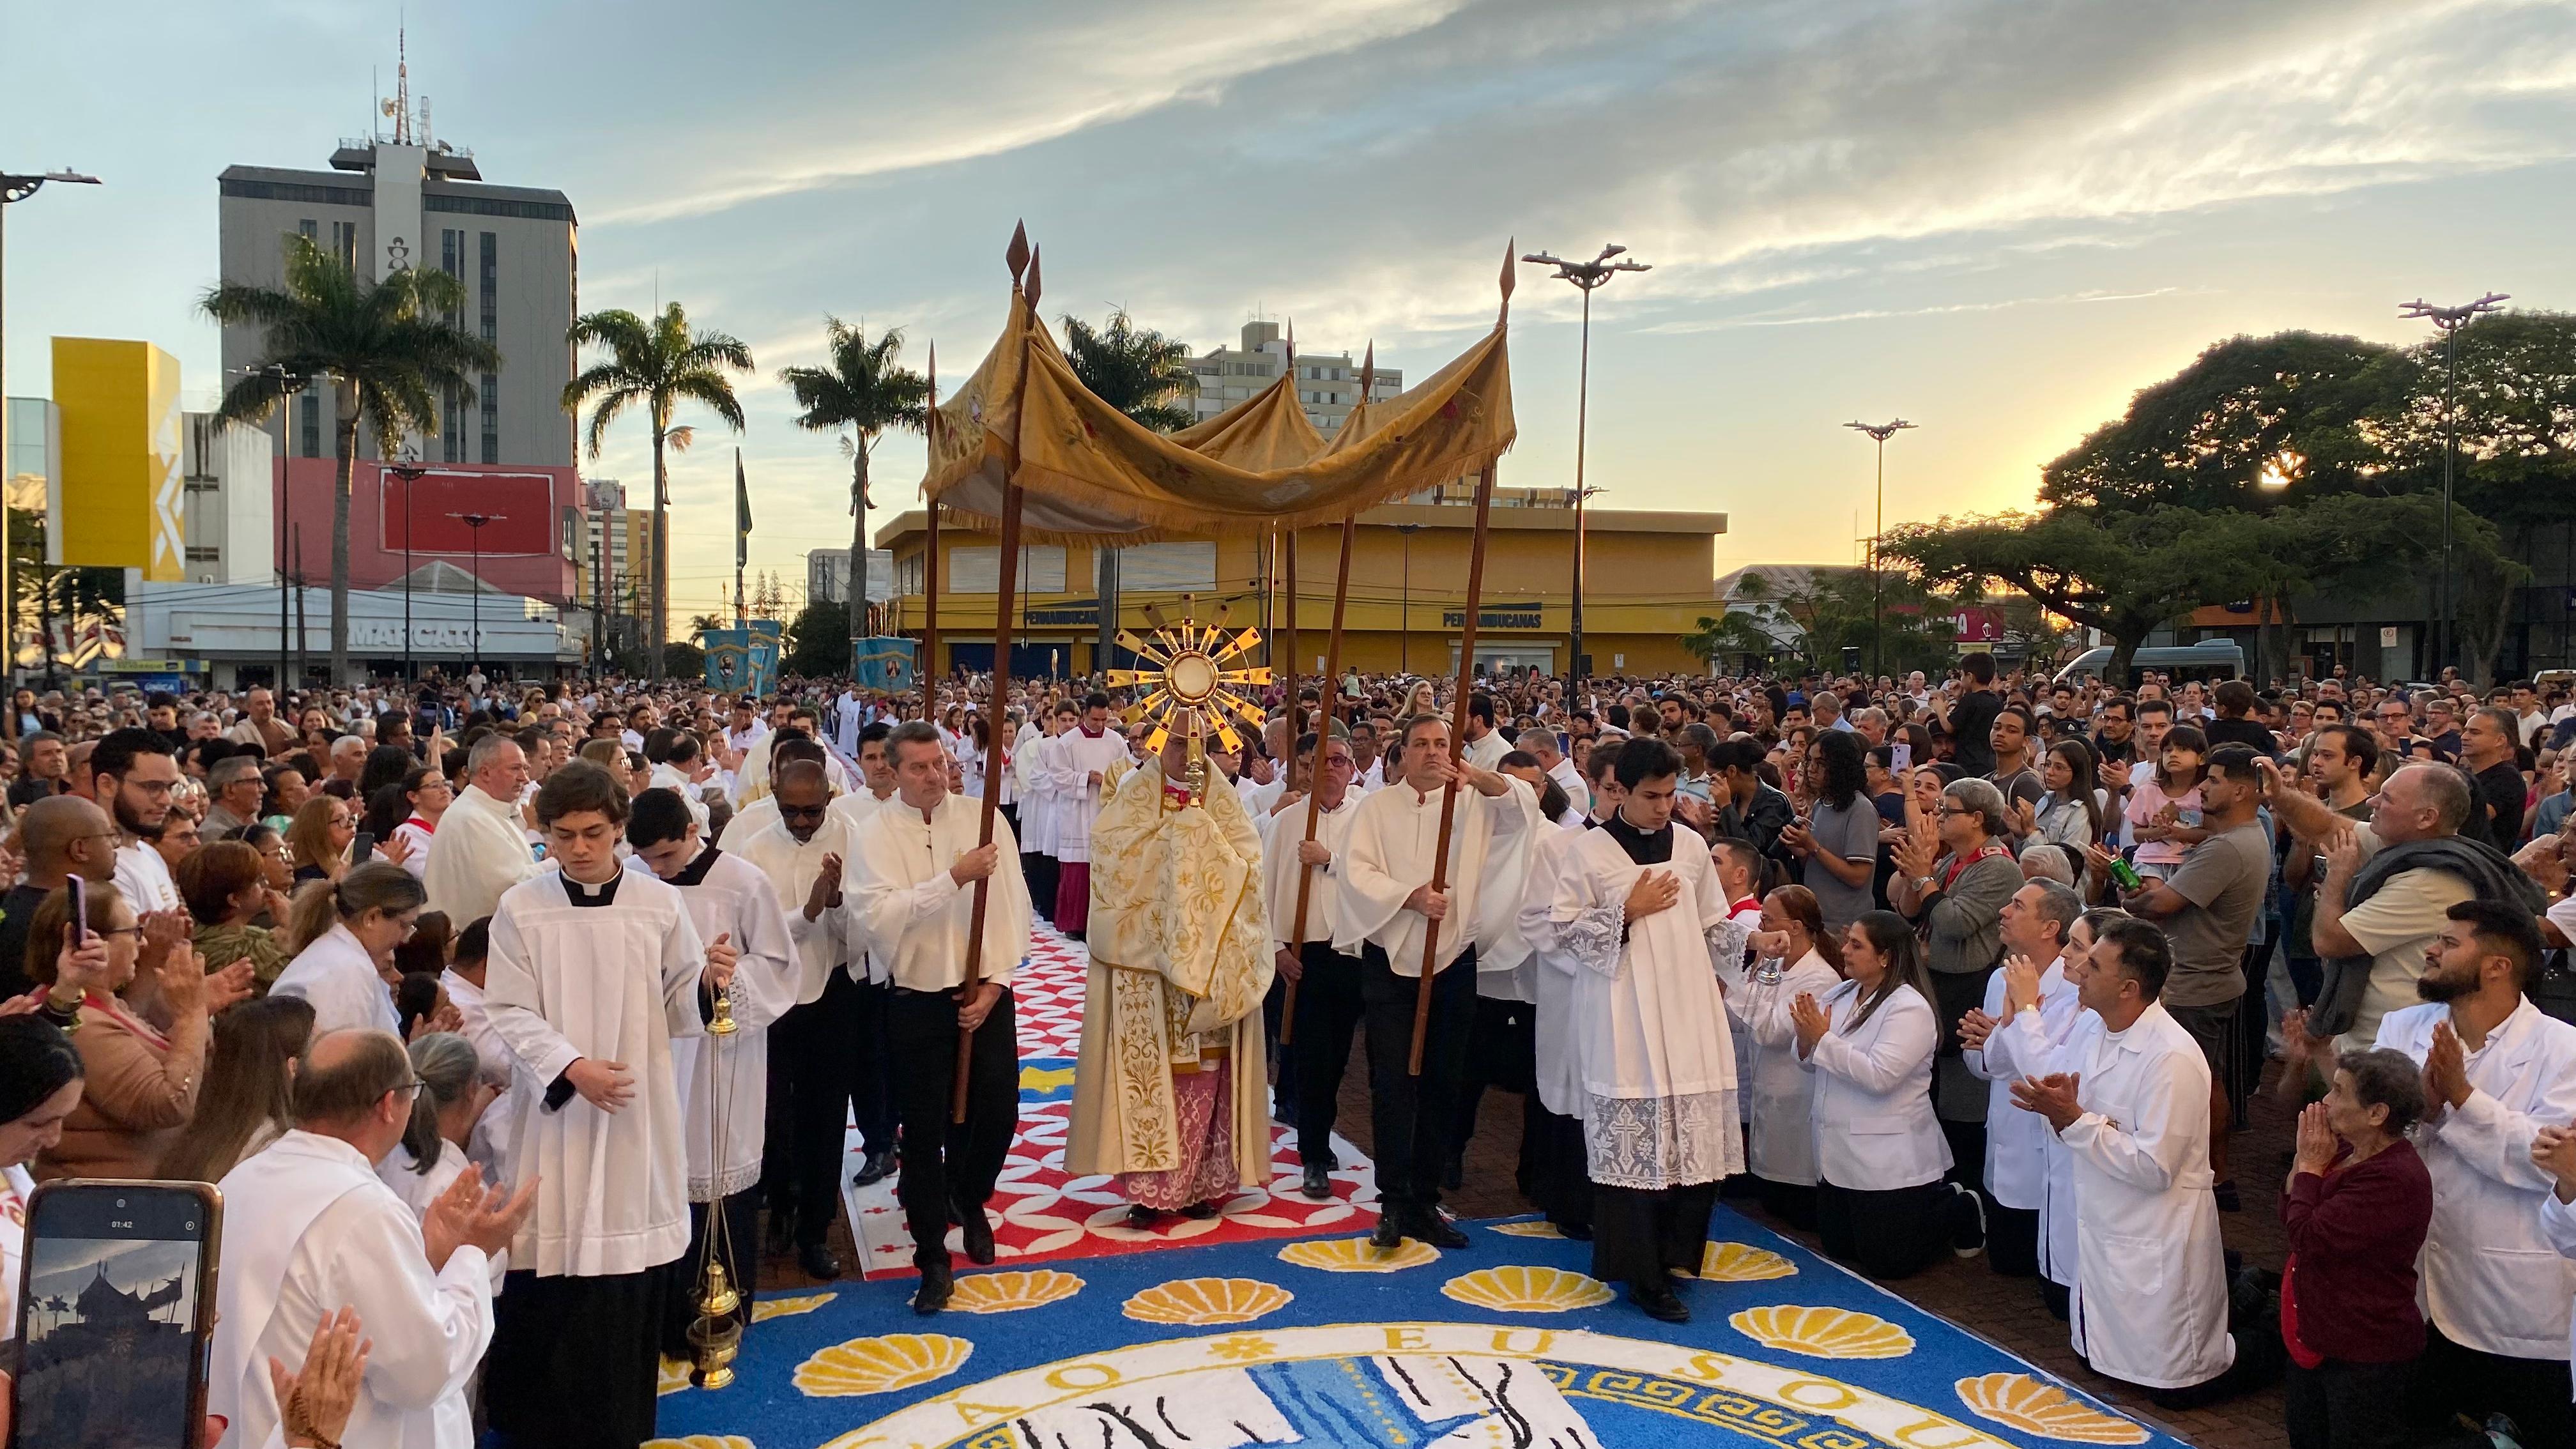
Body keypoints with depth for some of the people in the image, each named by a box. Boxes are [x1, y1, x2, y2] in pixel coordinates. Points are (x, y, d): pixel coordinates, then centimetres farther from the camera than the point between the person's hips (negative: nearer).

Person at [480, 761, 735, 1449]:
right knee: (549, 1263, 2)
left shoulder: (659, 903, 0)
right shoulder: (521, 908, -3)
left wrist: (709, 979, -18)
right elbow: (509, 1012, -4)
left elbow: (678, 1005, 4)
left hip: (637, 1109, 1)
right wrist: (569, 1066, -19)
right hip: (555, 1107, -1)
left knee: (630, 1264, 5)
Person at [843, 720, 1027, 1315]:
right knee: (925, 1131, 5)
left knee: (997, 1113, 9)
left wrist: (995, 982, -10)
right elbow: (876, 915, -21)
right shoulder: (876, 835, -6)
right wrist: (954, 878, -26)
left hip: (986, 993, 2)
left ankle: (970, 1201, 41)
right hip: (917, 1001, -1)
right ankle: (932, 1256, 20)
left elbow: (1012, 906, -3)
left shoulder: (983, 819, -2)